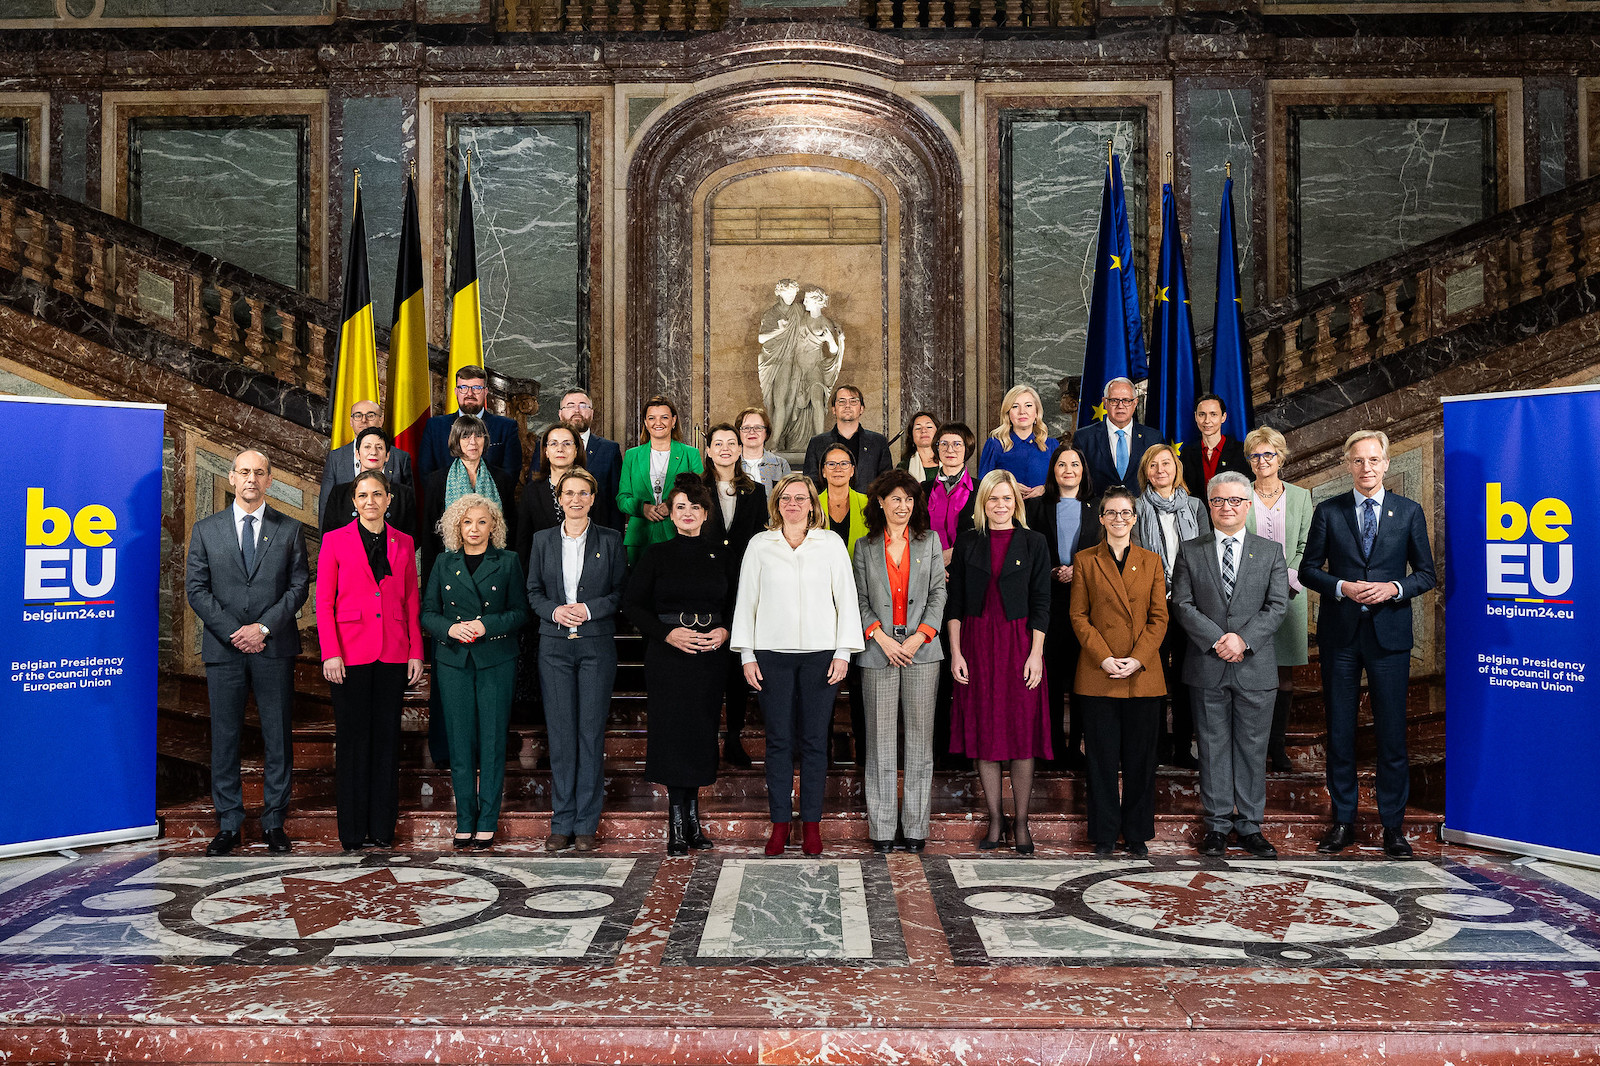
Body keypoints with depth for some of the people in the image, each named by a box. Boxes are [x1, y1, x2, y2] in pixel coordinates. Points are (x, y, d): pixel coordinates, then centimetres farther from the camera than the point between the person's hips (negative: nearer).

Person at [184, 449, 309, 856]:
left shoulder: (290, 529, 7)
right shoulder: (206, 529, 8)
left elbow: (299, 586, 1)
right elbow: (196, 589, 3)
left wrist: (264, 627, -11)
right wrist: (233, 631, -8)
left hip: (274, 647, 0)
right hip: (223, 648, 1)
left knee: (278, 738, 3)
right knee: (224, 737, 4)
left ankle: (274, 822, 13)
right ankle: (229, 824, 14)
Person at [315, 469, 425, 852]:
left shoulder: (403, 543, 11)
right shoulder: (335, 540, 3)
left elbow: (411, 602, 11)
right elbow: (324, 602, 0)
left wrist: (416, 652, 5)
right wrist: (330, 653, -9)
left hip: (393, 655, 3)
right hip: (351, 655, -2)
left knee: (387, 737, 5)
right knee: (353, 739, 2)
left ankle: (383, 828, 13)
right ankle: (353, 832, 11)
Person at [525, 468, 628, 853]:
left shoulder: (610, 540, 5)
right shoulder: (543, 540, 10)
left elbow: (621, 593, 4)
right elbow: (533, 592, 10)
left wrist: (589, 609, -12)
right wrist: (555, 610, -9)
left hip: (596, 646, -1)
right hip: (555, 645, 1)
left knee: (591, 732, -1)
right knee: (560, 733, 2)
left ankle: (586, 823, 8)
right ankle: (561, 822, 10)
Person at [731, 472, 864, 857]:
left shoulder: (831, 543, 7)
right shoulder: (759, 545, 8)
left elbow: (846, 598, 5)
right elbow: (746, 600, 9)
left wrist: (843, 652, -2)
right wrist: (747, 655, 3)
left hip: (820, 652, 0)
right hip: (772, 652, 1)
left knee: (814, 739, 2)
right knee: (778, 739, 2)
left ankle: (811, 823, 11)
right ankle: (780, 822, 11)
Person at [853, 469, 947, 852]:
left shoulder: (929, 541, 11)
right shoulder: (865, 546, 10)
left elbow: (938, 594, 5)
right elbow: (859, 599, 6)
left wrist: (919, 637, -7)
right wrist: (880, 637, -8)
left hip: (921, 649, 0)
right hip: (878, 649, 0)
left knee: (920, 737, 1)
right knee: (880, 739, 0)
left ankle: (915, 827, 8)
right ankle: (882, 828, 7)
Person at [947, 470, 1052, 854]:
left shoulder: (1033, 543, 3)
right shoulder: (967, 543, 7)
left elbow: (1040, 603, 0)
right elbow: (954, 602, 6)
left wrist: (1035, 654, -8)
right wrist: (955, 651, -2)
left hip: (1019, 643, -1)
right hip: (976, 644, 2)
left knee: (1022, 733, 0)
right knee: (983, 732, 4)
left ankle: (1021, 823, 11)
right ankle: (995, 819, 16)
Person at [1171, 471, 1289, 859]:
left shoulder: (1270, 552, 8)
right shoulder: (1189, 551, 6)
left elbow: (1277, 605, -1)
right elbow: (1182, 605, -1)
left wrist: (1243, 638, -14)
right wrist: (1216, 640, -13)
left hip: (1255, 665, 0)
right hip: (1207, 666, 0)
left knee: (1253, 747, 6)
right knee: (1213, 746, 5)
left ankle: (1249, 824, 17)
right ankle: (1217, 824, 14)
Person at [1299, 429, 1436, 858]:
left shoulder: (1409, 511, 5)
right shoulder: (1328, 511, 5)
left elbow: (1426, 573, 7)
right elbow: (1308, 569, 5)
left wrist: (1395, 588, -12)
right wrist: (1341, 587, -13)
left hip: (1389, 633, 0)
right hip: (1340, 633, 1)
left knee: (1392, 732, 2)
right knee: (1339, 730, 7)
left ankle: (1393, 825, 14)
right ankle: (1343, 820, 18)